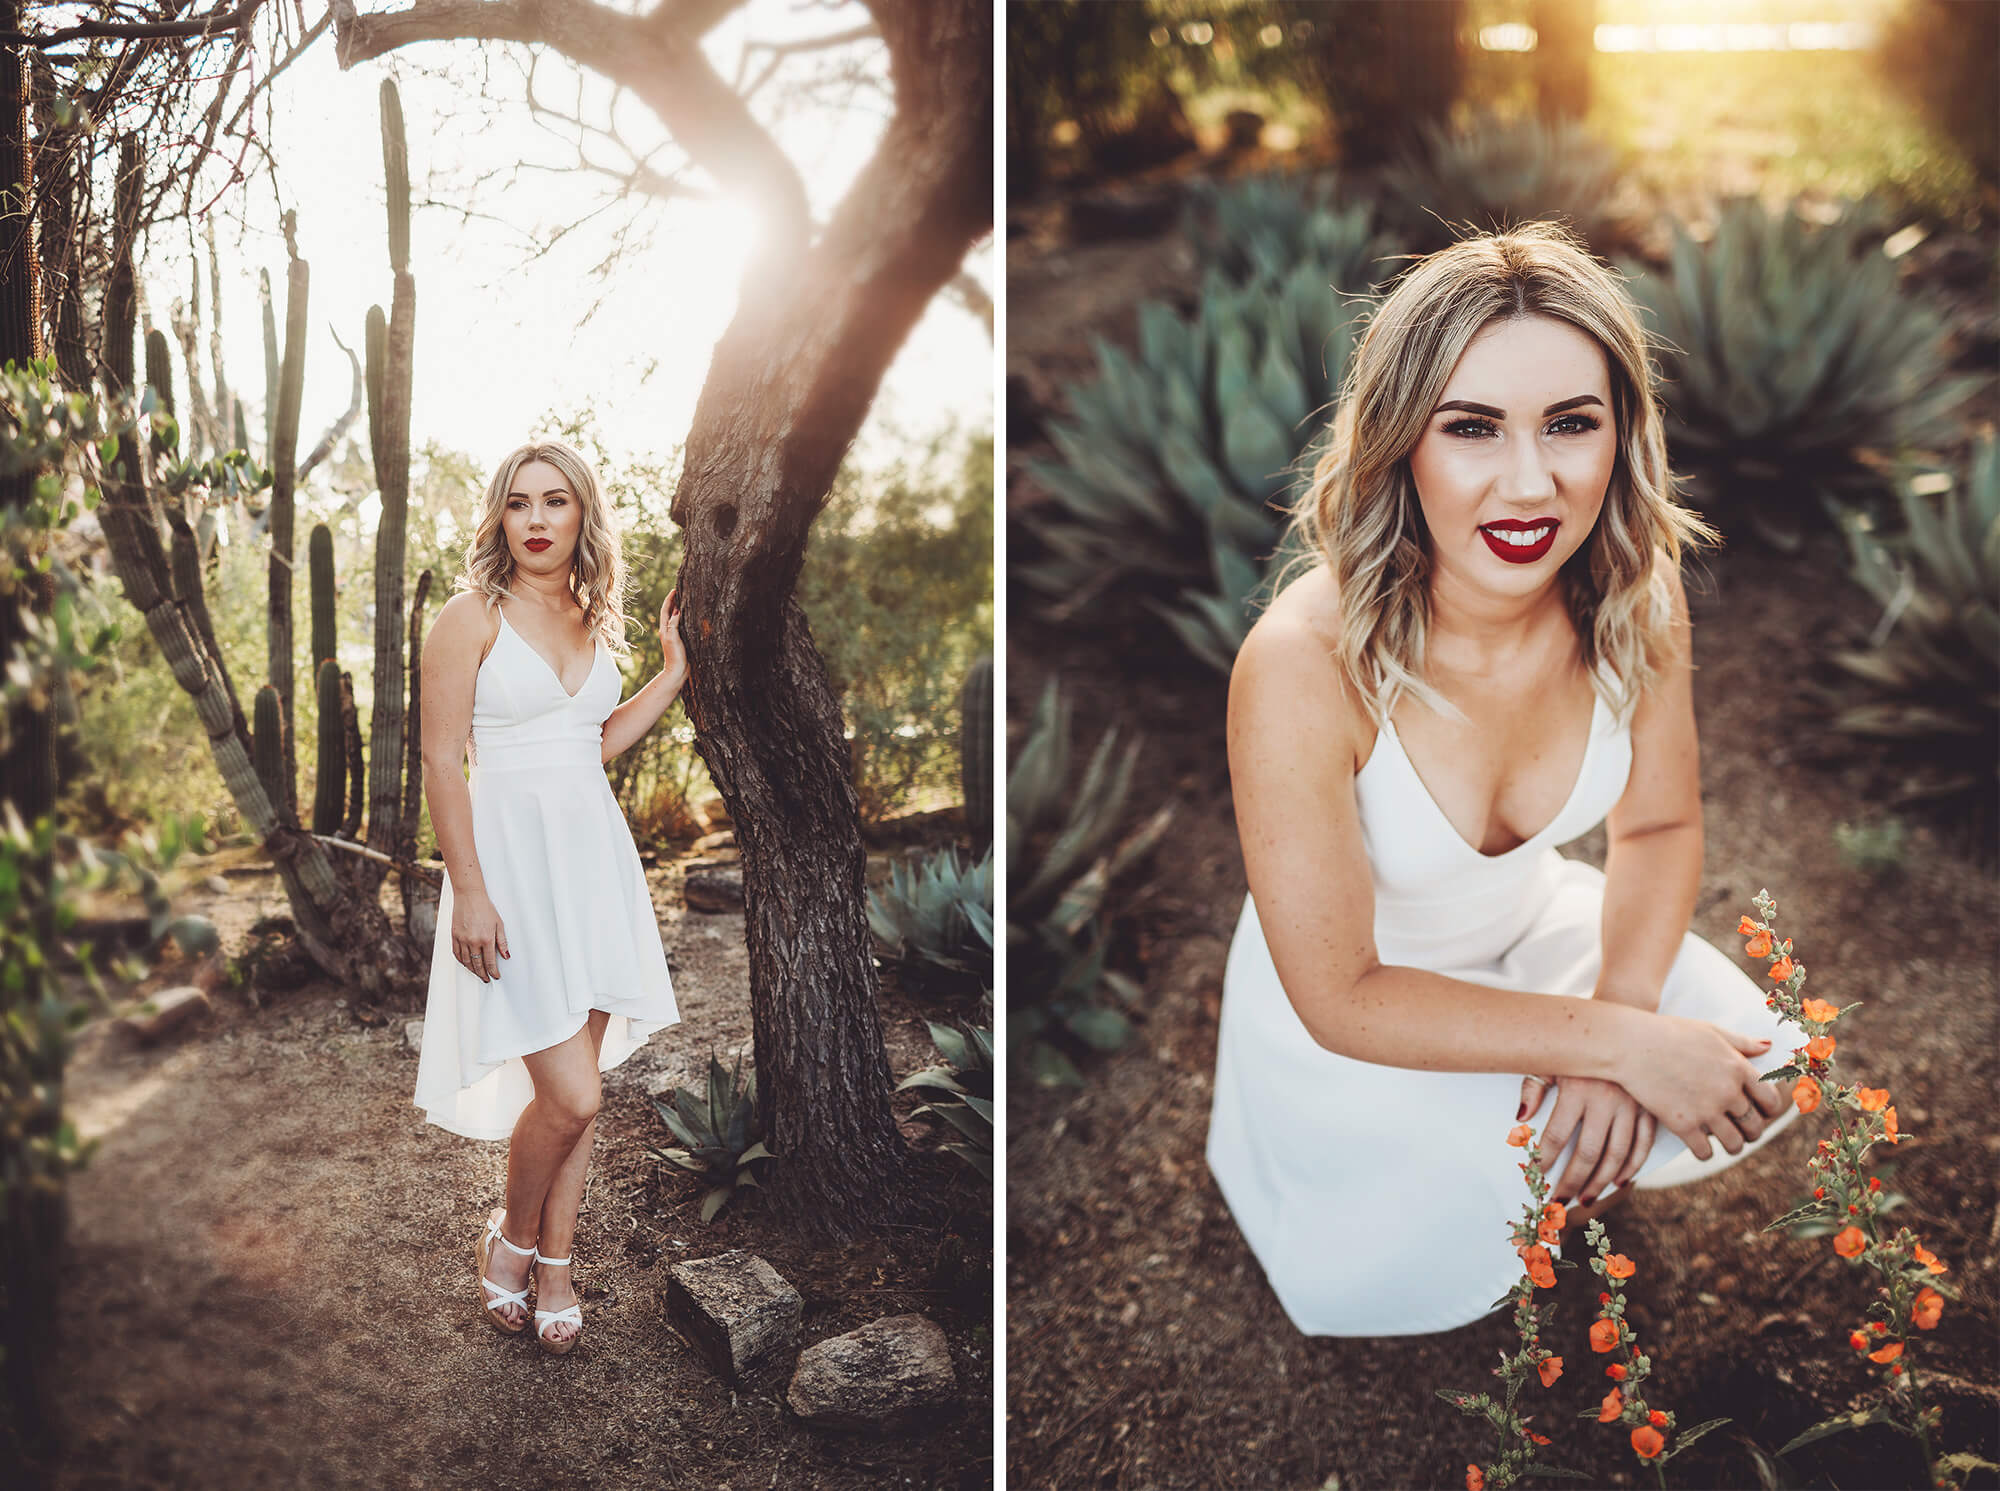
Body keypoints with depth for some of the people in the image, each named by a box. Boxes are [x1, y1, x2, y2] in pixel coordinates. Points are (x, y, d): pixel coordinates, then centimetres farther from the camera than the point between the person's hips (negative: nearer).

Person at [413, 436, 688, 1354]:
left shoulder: (590, 620, 12)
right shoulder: (470, 616, -7)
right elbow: (441, 761, -10)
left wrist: (676, 668, 14)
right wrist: (469, 892, -16)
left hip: (592, 855, 6)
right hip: (512, 856, -6)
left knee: (577, 1084, 9)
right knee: (570, 1094, -11)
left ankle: (553, 1264, 24)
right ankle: (510, 1238, 16)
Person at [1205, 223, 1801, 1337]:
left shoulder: (1637, 593, -19)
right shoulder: (1305, 664, -35)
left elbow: (1661, 826, -1)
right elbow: (1342, 997, -26)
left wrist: (1618, 1012, -19)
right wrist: (1618, 1042, -24)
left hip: (1536, 926, 5)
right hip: (1354, 1012, -4)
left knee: (1754, 1077, -10)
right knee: (1447, 1260, -18)